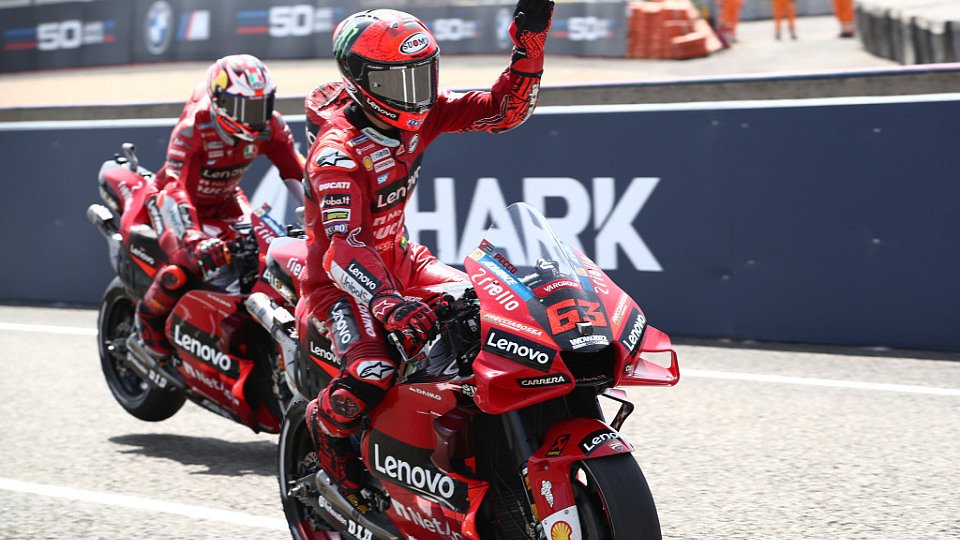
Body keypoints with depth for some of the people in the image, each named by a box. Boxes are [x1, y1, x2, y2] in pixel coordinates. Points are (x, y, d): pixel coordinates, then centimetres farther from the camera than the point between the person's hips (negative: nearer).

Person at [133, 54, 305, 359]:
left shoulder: (270, 127, -18)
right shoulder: (192, 129, -34)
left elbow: (296, 171, -13)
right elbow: (175, 187, -43)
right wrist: (194, 239, -57)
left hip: (225, 201, 6)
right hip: (179, 199, -6)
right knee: (185, 266, -30)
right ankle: (148, 320, 0)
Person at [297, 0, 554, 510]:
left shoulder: (418, 113, -5)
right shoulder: (337, 150, -27)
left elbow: (504, 109, -5)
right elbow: (344, 247, -37)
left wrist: (529, 42, -19)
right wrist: (388, 303, -53)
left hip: (398, 258, 8)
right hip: (338, 277, -8)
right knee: (372, 373, -31)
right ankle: (327, 427, 3)